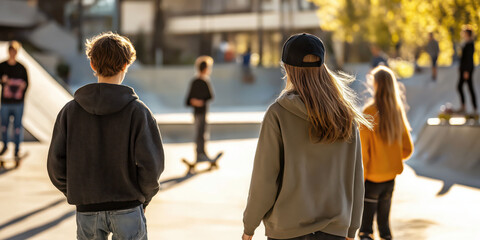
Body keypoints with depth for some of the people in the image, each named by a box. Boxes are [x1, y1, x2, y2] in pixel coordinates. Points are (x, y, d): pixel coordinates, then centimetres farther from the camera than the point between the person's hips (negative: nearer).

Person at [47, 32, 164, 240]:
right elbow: (150, 165, -12)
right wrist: (143, 198, 4)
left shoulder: (70, 111, -1)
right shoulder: (137, 111, -8)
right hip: (128, 212, -2)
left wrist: (75, 193, 11)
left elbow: (56, 165, -3)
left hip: (86, 211, 2)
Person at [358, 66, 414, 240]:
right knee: (384, 221, 18)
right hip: (390, 177, 5)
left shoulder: (369, 112, -16)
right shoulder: (398, 112, 0)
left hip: (371, 178, -5)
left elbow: (363, 150, -16)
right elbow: (407, 149, 6)